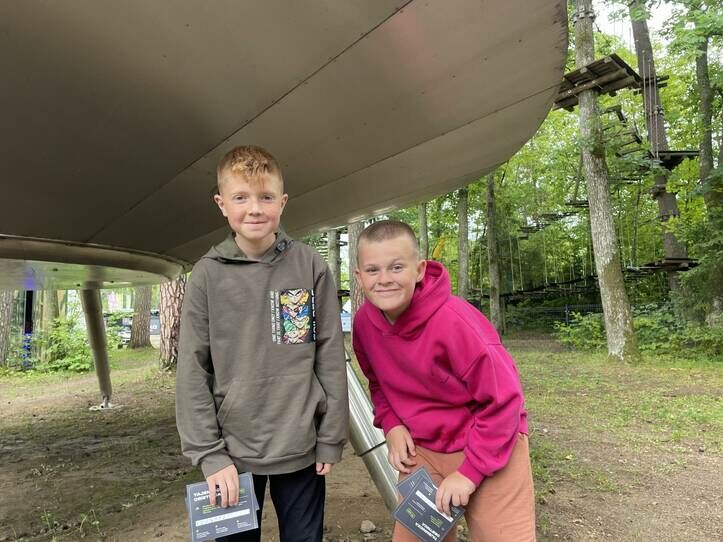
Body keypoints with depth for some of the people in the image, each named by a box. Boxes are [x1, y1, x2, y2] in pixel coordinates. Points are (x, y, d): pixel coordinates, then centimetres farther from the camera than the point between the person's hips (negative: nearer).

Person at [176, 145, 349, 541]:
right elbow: (193, 372, -4)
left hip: (301, 450, 0)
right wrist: (209, 454, -7)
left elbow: (331, 359, -3)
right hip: (232, 453, 0)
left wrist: (331, 439, -2)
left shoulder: (311, 268, -6)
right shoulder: (207, 275, -5)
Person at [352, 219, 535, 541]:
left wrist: (470, 471, -17)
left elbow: (503, 400, -21)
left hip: (492, 448, -4)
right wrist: (391, 424, -7)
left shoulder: (452, 320, -29)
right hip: (421, 450, 5)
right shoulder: (364, 322, -11)